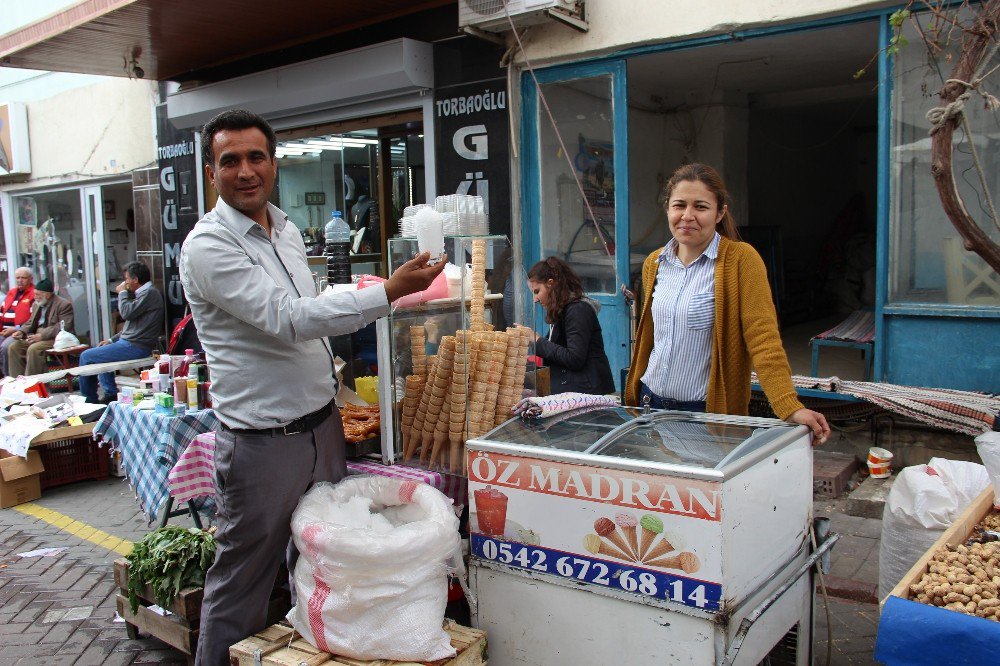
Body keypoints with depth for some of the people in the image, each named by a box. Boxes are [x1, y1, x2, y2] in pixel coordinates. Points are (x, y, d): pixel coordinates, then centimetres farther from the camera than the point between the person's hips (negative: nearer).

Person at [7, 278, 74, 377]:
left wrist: (42, 335, -24)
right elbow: (30, 323, 26)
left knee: (33, 349, -31)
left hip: (55, 339, -9)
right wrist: (22, 332, 4)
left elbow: (64, 327, -18)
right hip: (37, 337, 9)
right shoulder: (36, 305, 18)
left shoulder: (64, 305, -9)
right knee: (13, 347, -7)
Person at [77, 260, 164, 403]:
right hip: (130, 342, 11)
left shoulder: (149, 293, -15)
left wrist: (122, 293, -6)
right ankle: (111, 394, 22)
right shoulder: (144, 293, 18)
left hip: (135, 347, -11)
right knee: (100, 353, 30)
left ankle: (89, 400, 8)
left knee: (86, 357, -4)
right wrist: (112, 340, 19)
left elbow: (127, 313, -24)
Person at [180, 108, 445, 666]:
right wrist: (391, 291, -28)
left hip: (323, 425, 8)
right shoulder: (208, 247, -15)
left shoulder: (289, 230, 10)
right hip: (263, 443, -7)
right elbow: (288, 320, -25)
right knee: (243, 583, 5)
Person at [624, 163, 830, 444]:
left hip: (709, 410, -5)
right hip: (652, 401, 5)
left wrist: (791, 408, -27)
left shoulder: (741, 259, -11)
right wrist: (632, 394, 17)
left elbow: (763, 339, -17)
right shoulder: (653, 263, 7)